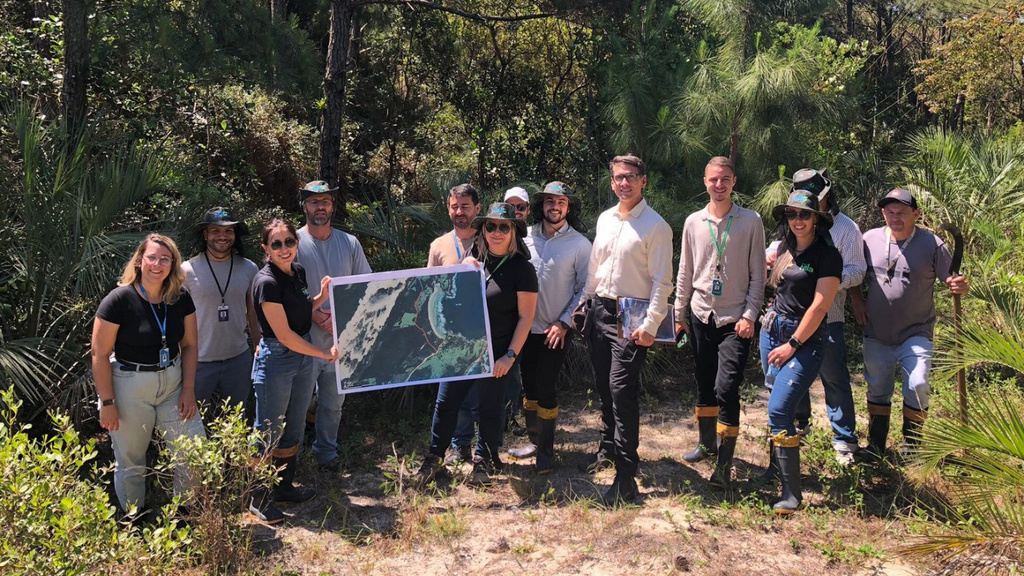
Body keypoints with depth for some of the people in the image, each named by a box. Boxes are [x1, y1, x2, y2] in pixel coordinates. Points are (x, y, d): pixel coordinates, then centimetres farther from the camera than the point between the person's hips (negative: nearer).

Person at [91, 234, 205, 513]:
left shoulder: (181, 298, -2)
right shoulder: (120, 299, -15)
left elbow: (189, 345, 6)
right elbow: (100, 354, -13)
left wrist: (189, 389, 1)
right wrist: (107, 403, -12)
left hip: (173, 383, 4)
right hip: (129, 387, -4)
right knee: (130, 463, 10)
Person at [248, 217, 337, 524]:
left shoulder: (298, 272, 4)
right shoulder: (267, 282, -21)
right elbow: (284, 334, -21)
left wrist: (322, 296, 1)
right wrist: (324, 353, -14)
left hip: (303, 357, 8)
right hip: (276, 360, -8)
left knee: (294, 427, 19)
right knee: (269, 431, 3)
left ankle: (285, 486, 35)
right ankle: (259, 499, 17)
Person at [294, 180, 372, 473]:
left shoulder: (349, 243, 4)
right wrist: (314, 315, -20)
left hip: (341, 340, 4)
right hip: (304, 341, -3)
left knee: (333, 403, 17)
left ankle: (326, 453, 34)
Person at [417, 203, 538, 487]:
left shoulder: (521, 269, -9)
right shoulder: (474, 259, 5)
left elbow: (526, 317, -11)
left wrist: (510, 355, -15)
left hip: (496, 354, -4)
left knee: (489, 408, 9)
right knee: (445, 403, 6)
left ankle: (484, 460, 29)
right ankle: (434, 459, 19)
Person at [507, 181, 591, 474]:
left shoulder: (580, 244, -6)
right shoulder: (525, 236, 1)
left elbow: (585, 289, -5)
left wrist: (564, 322, -10)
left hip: (556, 330, -4)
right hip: (526, 326, 4)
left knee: (545, 389, -2)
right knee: (529, 386, 12)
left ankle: (546, 452, 12)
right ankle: (534, 441, 28)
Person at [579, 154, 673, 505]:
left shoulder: (655, 226, -9)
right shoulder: (605, 219, 11)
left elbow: (662, 282, -11)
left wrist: (650, 326, -16)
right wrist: (584, 302, 16)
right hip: (600, 309, 7)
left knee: (622, 388, -12)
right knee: (603, 384, 15)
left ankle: (625, 478, -8)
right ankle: (608, 447, 35)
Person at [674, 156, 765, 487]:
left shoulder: (750, 222, -3)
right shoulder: (693, 223, 5)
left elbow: (757, 274, -2)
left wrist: (750, 315, -8)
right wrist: (680, 314, 12)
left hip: (735, 320, -3)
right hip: (701, 315, 4)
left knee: (726, 388, -12)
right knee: (704, 385, 14)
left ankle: (725, 463, -3)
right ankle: (707, 444, 33)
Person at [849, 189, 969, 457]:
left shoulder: (932, 244, -11)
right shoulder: (870, 239, -4)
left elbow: (953, 281, -8)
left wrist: (961, 286, -30)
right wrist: (856, 299, 0)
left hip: (916, 333, -3)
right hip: (877, 334, 3)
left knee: (918, 387, -14)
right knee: (877, 390, 15)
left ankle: (911, 446, 8)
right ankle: (876, 447, 31)